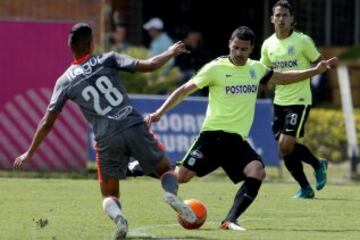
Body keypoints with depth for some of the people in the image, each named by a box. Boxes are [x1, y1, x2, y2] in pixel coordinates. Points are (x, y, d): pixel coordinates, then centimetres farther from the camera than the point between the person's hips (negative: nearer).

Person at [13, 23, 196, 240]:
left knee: (109, 195, 15)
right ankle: (171, 194, -17)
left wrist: (30, 153, 21)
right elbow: (147, 66, 2)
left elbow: (47, 122, 12)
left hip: (107, 139, 0)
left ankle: (116, 215, -23)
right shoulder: (107, 60, 8)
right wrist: (170, 53, 21)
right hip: (134, 126, 0)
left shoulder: (65, 81, 11)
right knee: (165, 170, 20)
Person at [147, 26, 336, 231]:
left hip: (238, 140, 4)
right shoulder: (216, 68, -5)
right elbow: (185, 90, -2)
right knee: (181, 177, -13)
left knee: (257, 171, -23)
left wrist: (316, 70, 21)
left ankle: (230, 220, -21)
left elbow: (283, 78, 27)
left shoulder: (256, 69, 11)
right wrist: (160, 112, -9)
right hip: (213, 135, -4)